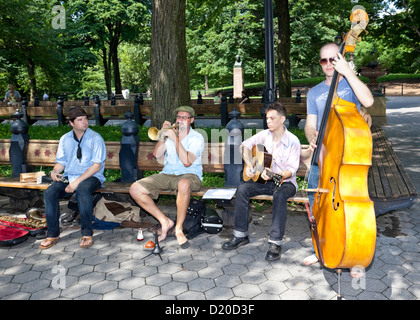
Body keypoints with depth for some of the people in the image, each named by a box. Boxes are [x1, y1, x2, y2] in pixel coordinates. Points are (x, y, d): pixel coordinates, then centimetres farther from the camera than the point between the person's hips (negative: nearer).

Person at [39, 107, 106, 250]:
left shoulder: (95, 138, -4)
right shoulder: (65, 139, 12)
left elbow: (97, 165, -12)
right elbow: (61, 162, 16)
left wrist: (77, 181, -21)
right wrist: (54, 172, -9)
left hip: (91, 177, -4)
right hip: (68, 177, 5)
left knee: (82, 190, -38)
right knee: (49, 193, -22)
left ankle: (87, 234, -23)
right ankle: (52, 234, -7)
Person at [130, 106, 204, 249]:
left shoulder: (197, 138, -1)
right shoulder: (170, 133, 13)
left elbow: (186, 162, -17)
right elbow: (157, 154, 2)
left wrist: (176, 139, -18)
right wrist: (162, 136, -10)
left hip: (189, 175, -5)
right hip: (167, 174, 5)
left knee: (184, 184, -44)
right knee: (135, 189, -16)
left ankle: (179, 229, -24)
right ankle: (165, 221, -6)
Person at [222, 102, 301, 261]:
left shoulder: (293, 141, -13)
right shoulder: (265, 135, 1)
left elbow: (292, 170, -17)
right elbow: (246, 145, 15)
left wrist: (276, 175, -36)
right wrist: (249, 164, -1)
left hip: (286, 182, -4)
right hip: (264, 179, 5)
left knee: (279, 194, -39)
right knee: (242, 189, -20)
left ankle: (275, 243, -32)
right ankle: (241, 235, -11)